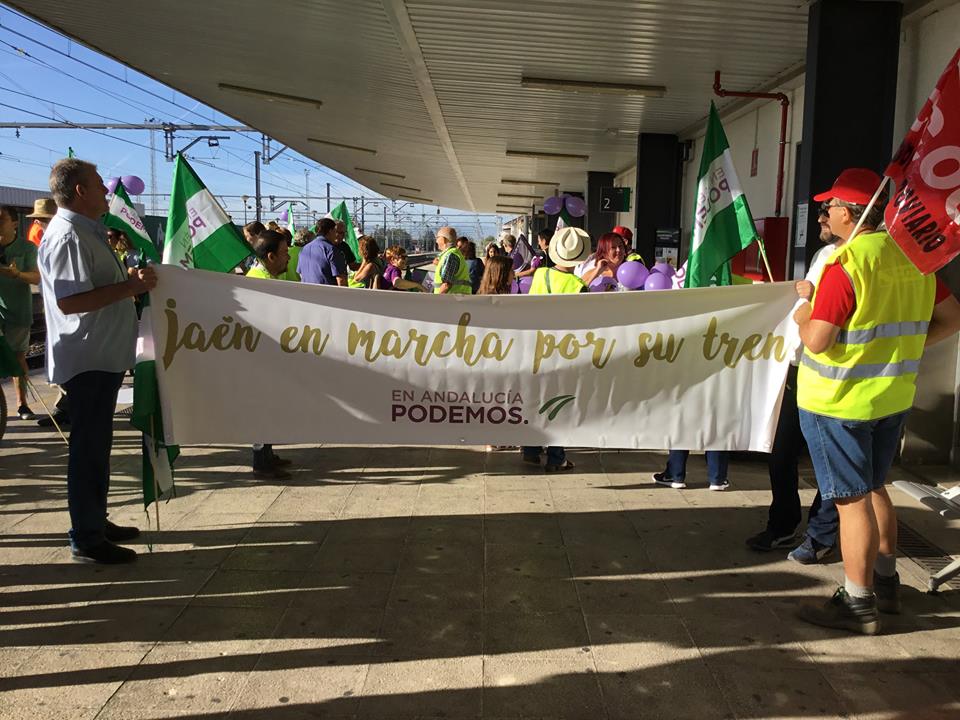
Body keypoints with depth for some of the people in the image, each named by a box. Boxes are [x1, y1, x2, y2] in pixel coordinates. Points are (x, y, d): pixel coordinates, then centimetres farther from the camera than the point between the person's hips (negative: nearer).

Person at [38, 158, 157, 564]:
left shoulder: (85, 231, 16)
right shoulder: (68, 236, -17)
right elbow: (69, 300, -27)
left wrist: (133, 283, 15)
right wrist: (131, 285, -25)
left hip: (101, 358, 11)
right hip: (87, 361, -11)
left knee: (96, 445, 18)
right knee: (89, 448, -3)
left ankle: (95, 523, 30)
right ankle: (86, 541, 6)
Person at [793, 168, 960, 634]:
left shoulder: (846, 264, -20)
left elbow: (817, 341, -23)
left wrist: (804, 310, -5)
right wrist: (904, 345, 11)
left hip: (840, 402, -8)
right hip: (894, 396, 8)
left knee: (852, 499, 1)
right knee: (874, 488, 21)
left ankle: (858, 605, 12)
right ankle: (886, 583, 33)